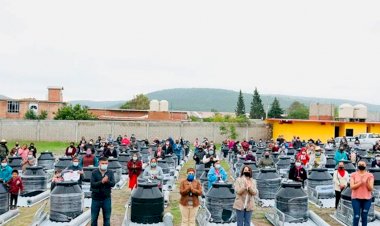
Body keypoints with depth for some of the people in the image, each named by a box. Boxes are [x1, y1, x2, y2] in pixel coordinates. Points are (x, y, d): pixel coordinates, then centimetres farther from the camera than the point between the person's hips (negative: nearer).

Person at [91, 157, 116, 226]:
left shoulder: (110, 172, 0)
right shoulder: (94, 172, -5)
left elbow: (113, 184, -10)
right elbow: (92, 184, -14)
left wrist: (107, 181, -31)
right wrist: (102, 182, -29)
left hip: (107, 198, 1)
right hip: (96, 198, -1)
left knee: (107, 218, 9)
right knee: (94, 218, 10)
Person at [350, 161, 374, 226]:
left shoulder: (370, 175, 1)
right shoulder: (353, 175, 0)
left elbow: (371, 189, -3)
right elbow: (351, 187, -8)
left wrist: (367, 182, -21)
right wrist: (360, 182, -21)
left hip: (367, 199, 1)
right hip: (356, 198, -1)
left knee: (364, 217, 5)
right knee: (356, 216, -4)